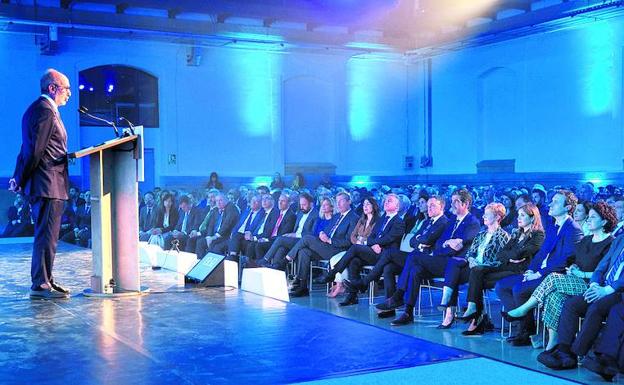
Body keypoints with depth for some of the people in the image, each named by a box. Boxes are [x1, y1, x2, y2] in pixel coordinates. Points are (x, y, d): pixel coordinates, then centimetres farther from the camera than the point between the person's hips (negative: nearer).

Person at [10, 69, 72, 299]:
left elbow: (30, 148, 20)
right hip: (48, 184, -11)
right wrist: (21, 181, -12)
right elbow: (35, 150, -18)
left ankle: (45, 281, 20)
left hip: (47, 185, 11)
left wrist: (19, 178, 17)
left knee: (46, 235, 14)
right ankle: (40, 285, -4)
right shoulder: (45, 110, -12)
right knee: (46, 235, -8)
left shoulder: (41, 109, 21)